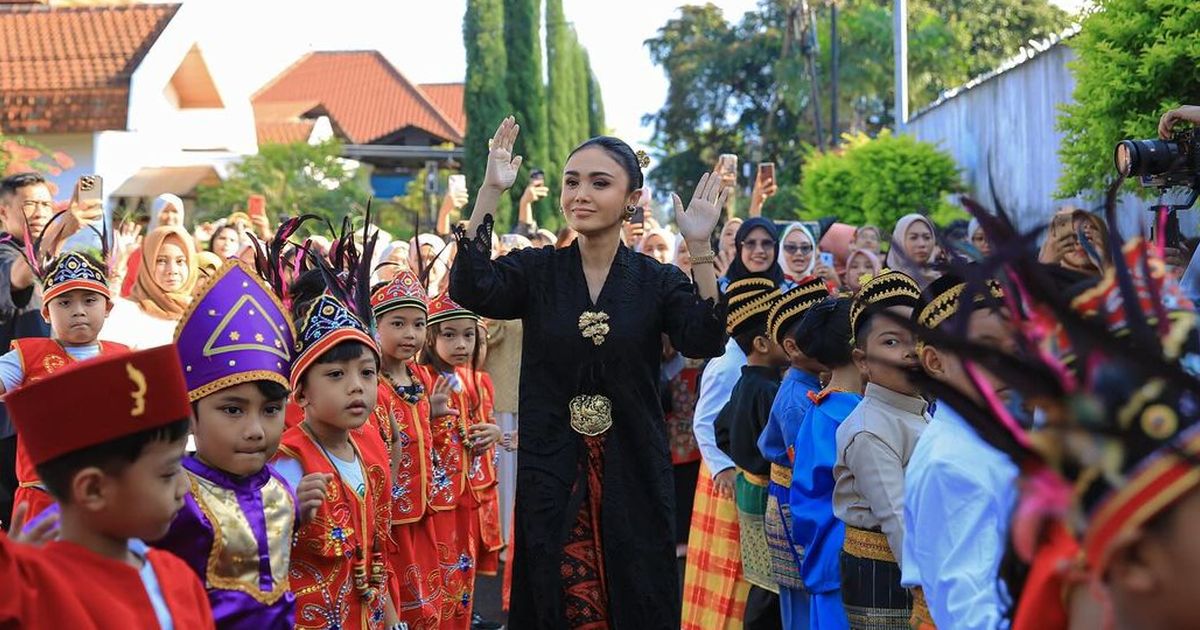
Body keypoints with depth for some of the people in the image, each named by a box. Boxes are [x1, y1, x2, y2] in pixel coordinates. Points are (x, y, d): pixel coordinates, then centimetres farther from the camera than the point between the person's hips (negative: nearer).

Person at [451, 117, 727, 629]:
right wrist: (490, 192, -23)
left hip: (631, 476, 0)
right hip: (551, 476, 0)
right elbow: (470, 290, -18)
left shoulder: (656, 280, 0)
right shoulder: (536, 270, 1)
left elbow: (704, 342, -16)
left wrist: (700, 249, -25)